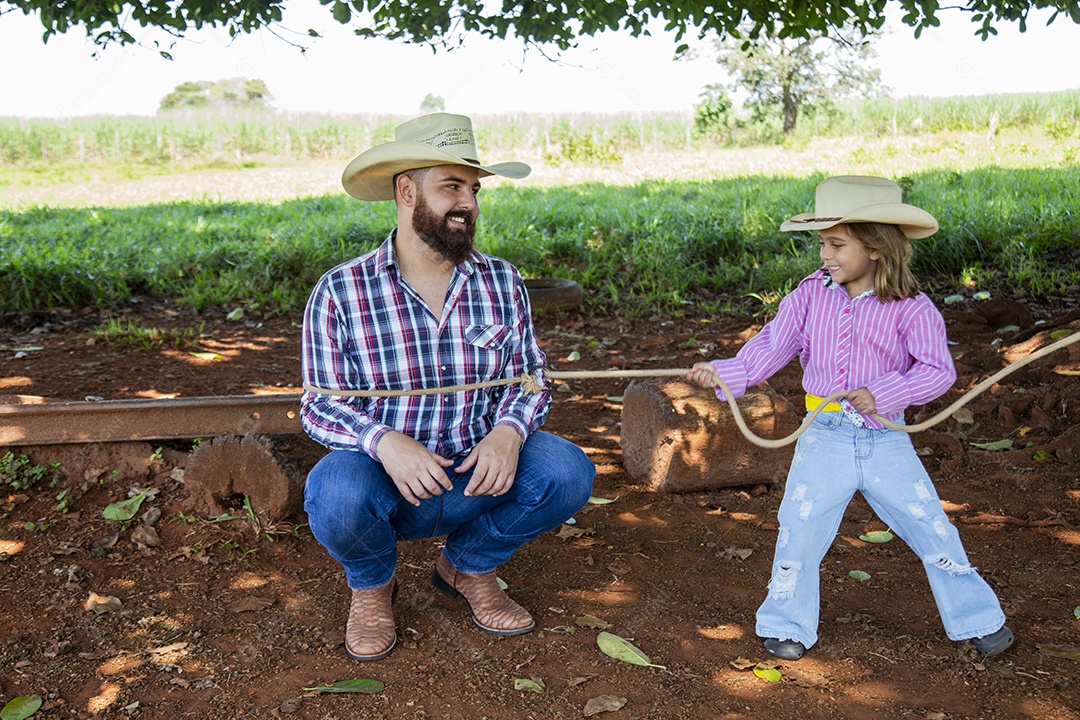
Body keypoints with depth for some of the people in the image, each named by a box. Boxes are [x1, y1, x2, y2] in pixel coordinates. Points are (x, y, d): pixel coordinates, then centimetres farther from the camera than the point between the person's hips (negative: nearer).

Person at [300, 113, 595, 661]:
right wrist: (385, 441, -30)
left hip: (474, 476, 3)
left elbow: (527, 377, 2)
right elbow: (320, 405, -8)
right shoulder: (340, 292, -9)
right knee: (336, 496, -35)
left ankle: (466, 566, 9)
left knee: (567, 470, -23)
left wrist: (507, 431, -22)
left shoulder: (502, 282, 1)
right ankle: (371, 585, 5)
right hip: (386, 484, -2)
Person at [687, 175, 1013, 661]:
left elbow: (939, 369, -14)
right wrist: (723, 374, -20)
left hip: (887, 443, -1)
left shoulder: (911, 308, -8)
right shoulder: (810, 294, -1)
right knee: (799, 533, 2)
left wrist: (884, 393, -27)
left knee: (933, 532, 6)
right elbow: (771, 345, -5)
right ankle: (787, 625, 24)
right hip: (824, 440, 2)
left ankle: (977, 620, 28)